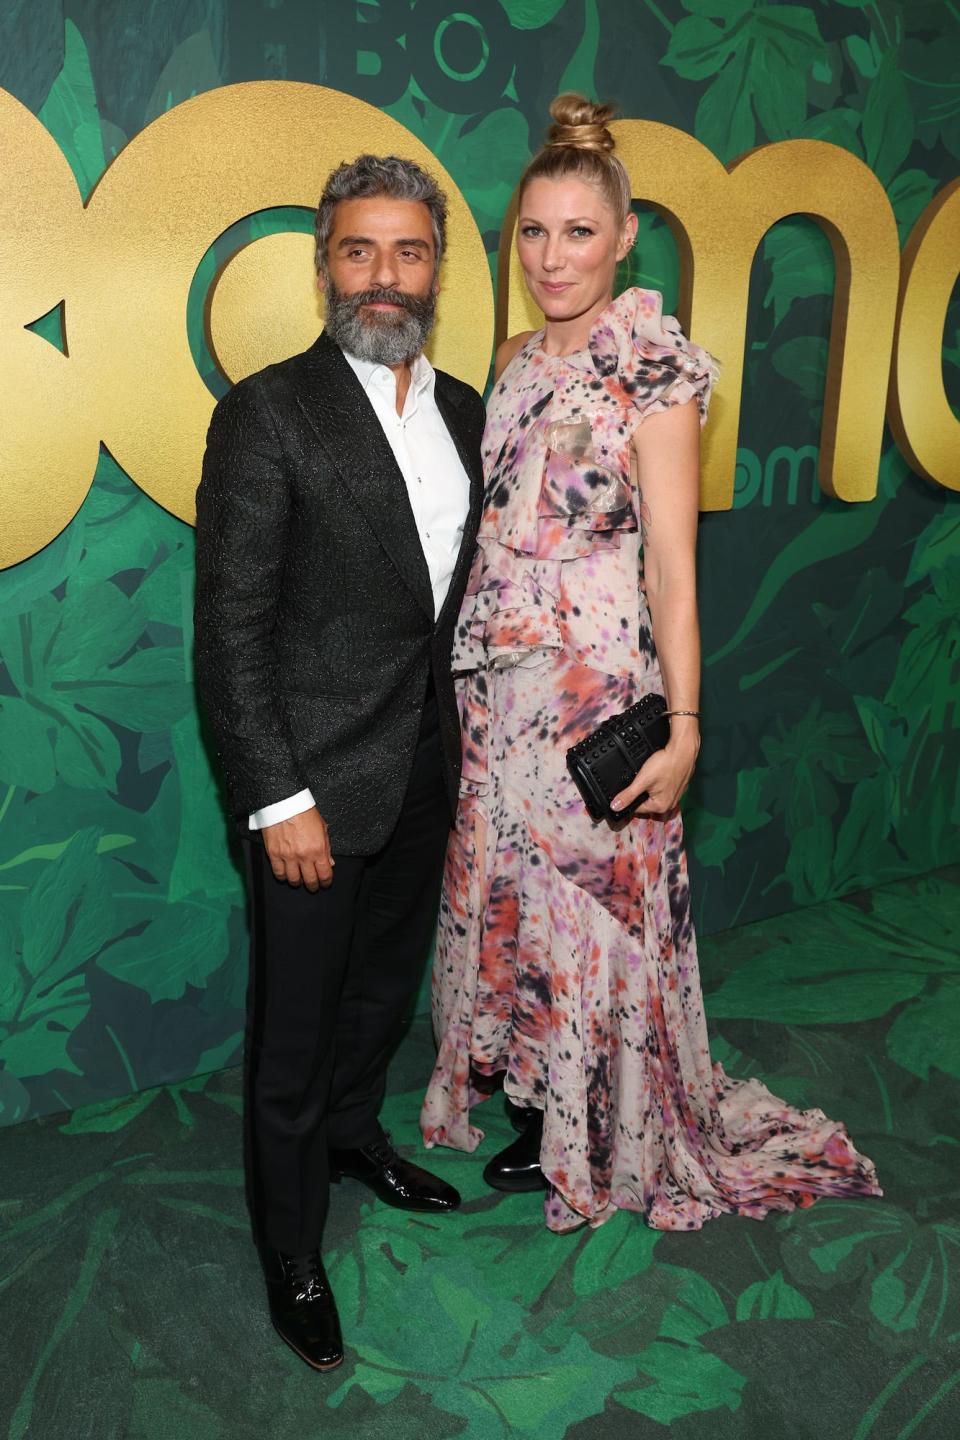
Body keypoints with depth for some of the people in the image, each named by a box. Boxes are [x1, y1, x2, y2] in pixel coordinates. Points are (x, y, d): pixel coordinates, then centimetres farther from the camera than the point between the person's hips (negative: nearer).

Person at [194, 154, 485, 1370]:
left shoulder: (463, 411, 7)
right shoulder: (268, 413, -13)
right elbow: (229, 628, -15)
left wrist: (464, 730, 10)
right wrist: (279, 798, -17)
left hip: (427, 768, 6)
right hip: (315, 778, -6)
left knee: (387, 979, 24)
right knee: (295, 1023, 8)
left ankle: (351, 1130, 51)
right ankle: (291, 1251, 30)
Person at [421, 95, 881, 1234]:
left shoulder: (653, 365, -9)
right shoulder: (519, 362, 11)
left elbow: (672, 563, -14)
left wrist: (683, 726, -18)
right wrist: (474, 668, 13)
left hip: (597, 686, -6)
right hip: (498, 684, 7)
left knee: (594, 902, 6)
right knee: (509, 895, 14)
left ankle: (605, 1142, 28)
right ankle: (535, 1115, 35)